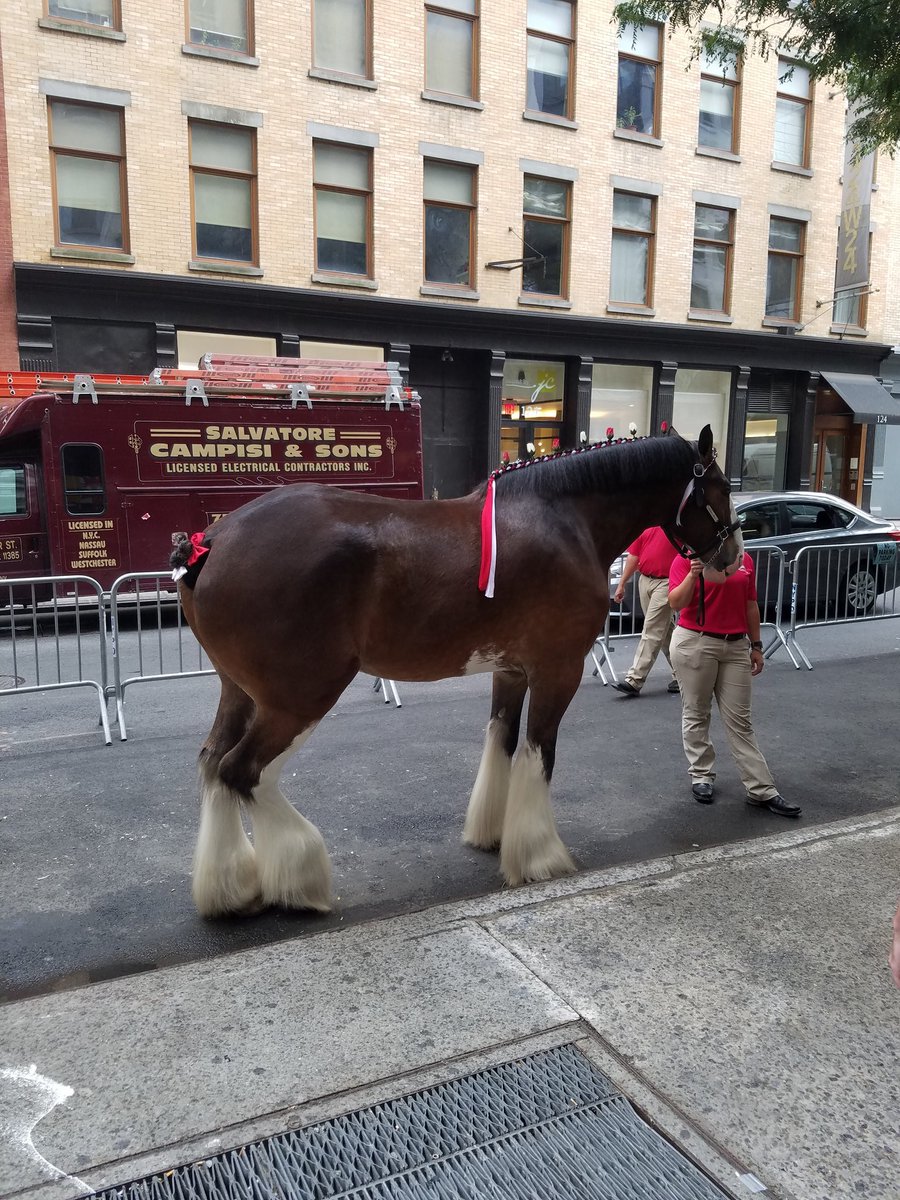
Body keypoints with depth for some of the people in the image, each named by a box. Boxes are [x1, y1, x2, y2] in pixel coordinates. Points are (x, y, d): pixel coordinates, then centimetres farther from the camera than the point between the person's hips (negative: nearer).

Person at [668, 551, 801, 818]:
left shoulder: (745, 560, 8)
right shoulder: (687, 559, -5)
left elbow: (750, 605, 13)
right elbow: (676, 602, -15)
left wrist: (756, 645, 13)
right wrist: (693, 575, -30)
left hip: (736, 646, 4)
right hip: (695, 644, -4)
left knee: (740, 721, 6)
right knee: (696, 714, 8)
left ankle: (762, 790, 8)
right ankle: (701, 775, 24)